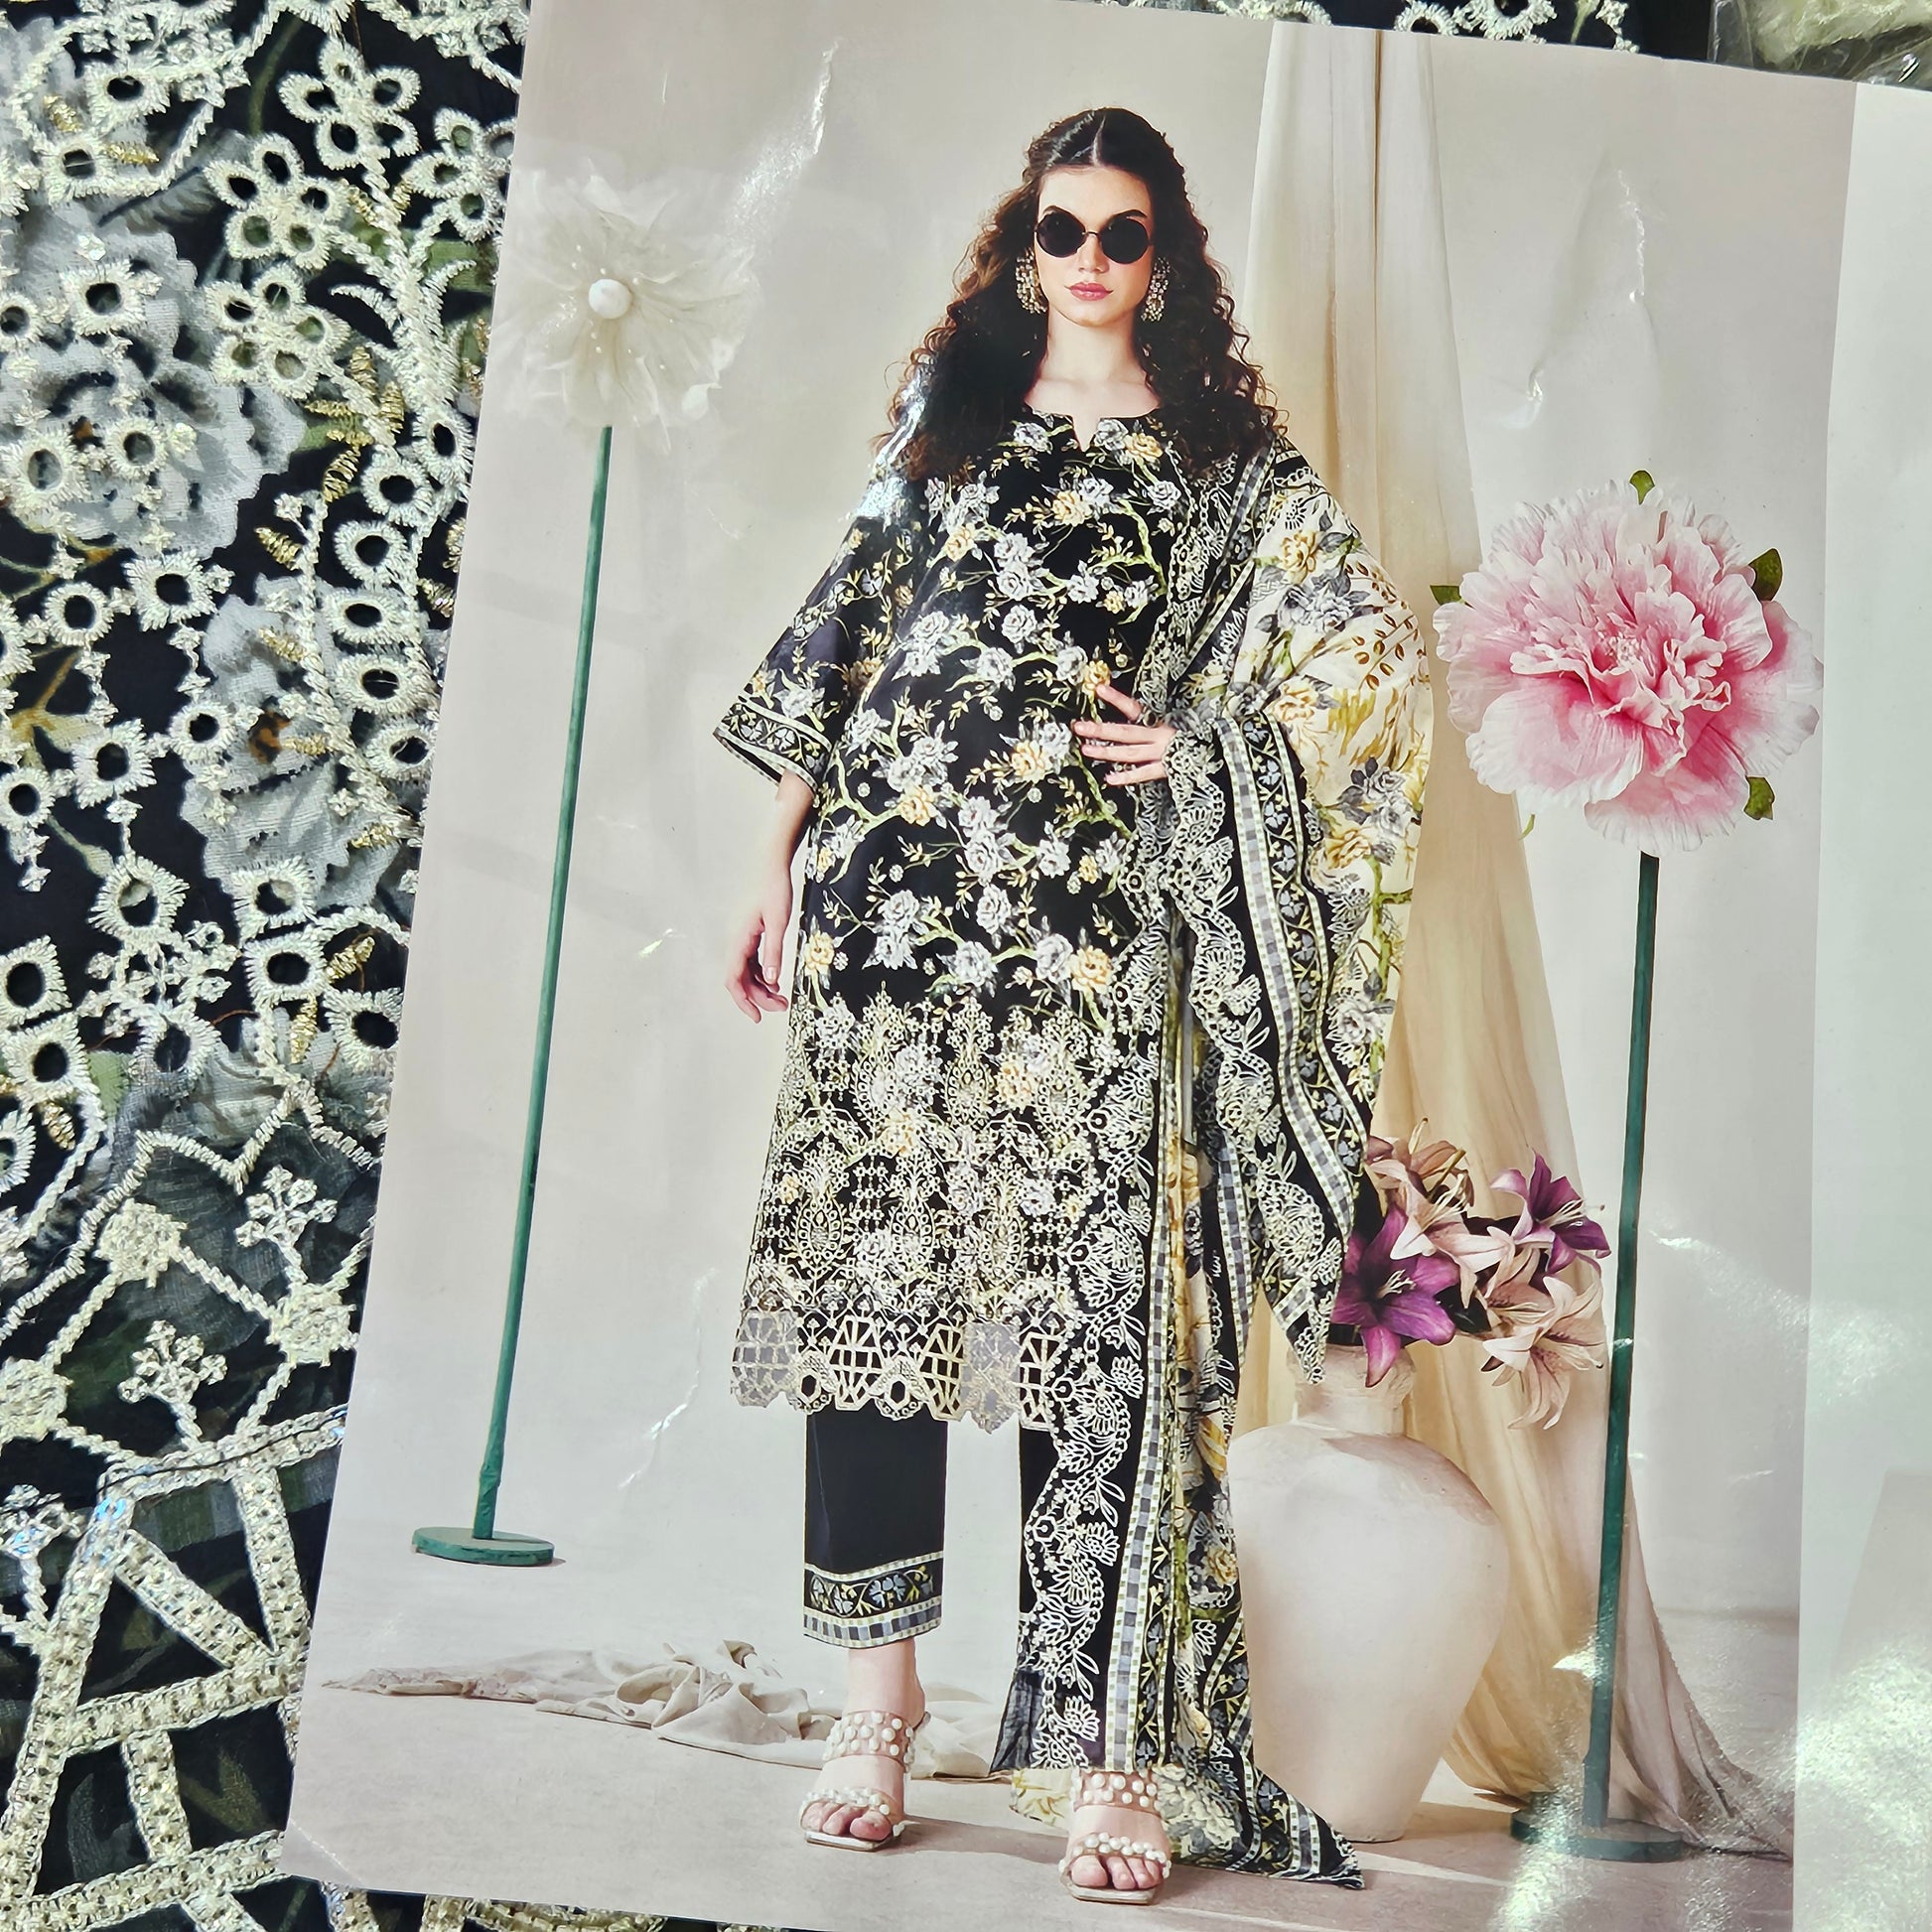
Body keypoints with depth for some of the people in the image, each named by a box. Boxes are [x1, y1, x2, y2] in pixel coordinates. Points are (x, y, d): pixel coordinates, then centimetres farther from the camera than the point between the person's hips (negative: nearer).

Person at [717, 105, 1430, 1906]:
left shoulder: (1222, 455, 10)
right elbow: (841, 636, 14)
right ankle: (876, 1707, 14)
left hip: (1087, 926, -2)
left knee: (1095, 1304, -5)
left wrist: (1206, 747, 0)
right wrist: (774, 868, 10)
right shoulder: (946, 414, 17)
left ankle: (1116, 1751, 2)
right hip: (891, 896, 3)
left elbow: (1370, 653, 7)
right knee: (867, 1269, 1)